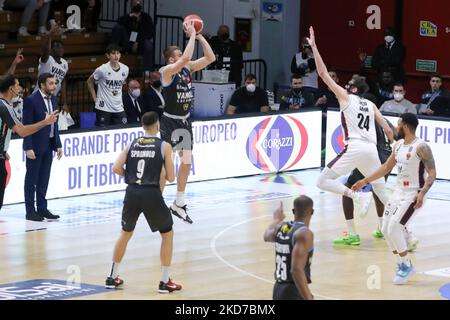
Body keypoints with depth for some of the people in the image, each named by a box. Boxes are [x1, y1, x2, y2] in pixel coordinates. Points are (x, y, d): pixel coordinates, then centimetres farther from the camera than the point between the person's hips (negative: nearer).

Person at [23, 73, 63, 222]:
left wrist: (58, 145, 9)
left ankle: (42, 208, 18)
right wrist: (28, 147, -19)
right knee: (31, 179, 1)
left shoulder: (53, 99, 9)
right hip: (35, 145, -7)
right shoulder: (31, 100, -13)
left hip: (49, 145, 7)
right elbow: (26, 125, -15)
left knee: (44, 179, 11)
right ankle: (30, 211, 6)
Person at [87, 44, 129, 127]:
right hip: (104, 108, -4)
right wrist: (95, 98, 1)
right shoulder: (102, 69, -11)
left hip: (119, 108, 4)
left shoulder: (125, 69, 1)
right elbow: (90, 82, 3)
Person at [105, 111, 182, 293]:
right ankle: (165, 282, 11)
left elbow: (116, 168, 2)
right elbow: (170, 177, 0)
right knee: (167, 234, 15)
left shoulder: (132, 145, 10)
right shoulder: (164, 146, 1)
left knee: (126, 233, 25)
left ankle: (112, 277, 27)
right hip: (152, 194, -4)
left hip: (132, 193, 4)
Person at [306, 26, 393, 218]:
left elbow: (324, 74, 4)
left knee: (323, 181, -3)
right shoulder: (371, 105, 21)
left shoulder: (346, 97, 8)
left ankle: (359, 197, -19)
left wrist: (314, 47, 5)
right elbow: (388, 130, 17)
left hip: (354, 148, -6)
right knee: (380, 189, 23)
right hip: (371, 149, 6)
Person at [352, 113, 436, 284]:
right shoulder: (398, 145, 7)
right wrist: (365, 181, 19)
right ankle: (403, 264, 19)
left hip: (413, 195, -9)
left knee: (394, 228, -17)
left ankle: (406, 266, -2)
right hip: (398, 192, 9)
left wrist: (422, 193, -33)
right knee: (386, 229, 6)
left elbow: (432, 174, -20)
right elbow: (386, 167, 19)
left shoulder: (421, 147, -18)